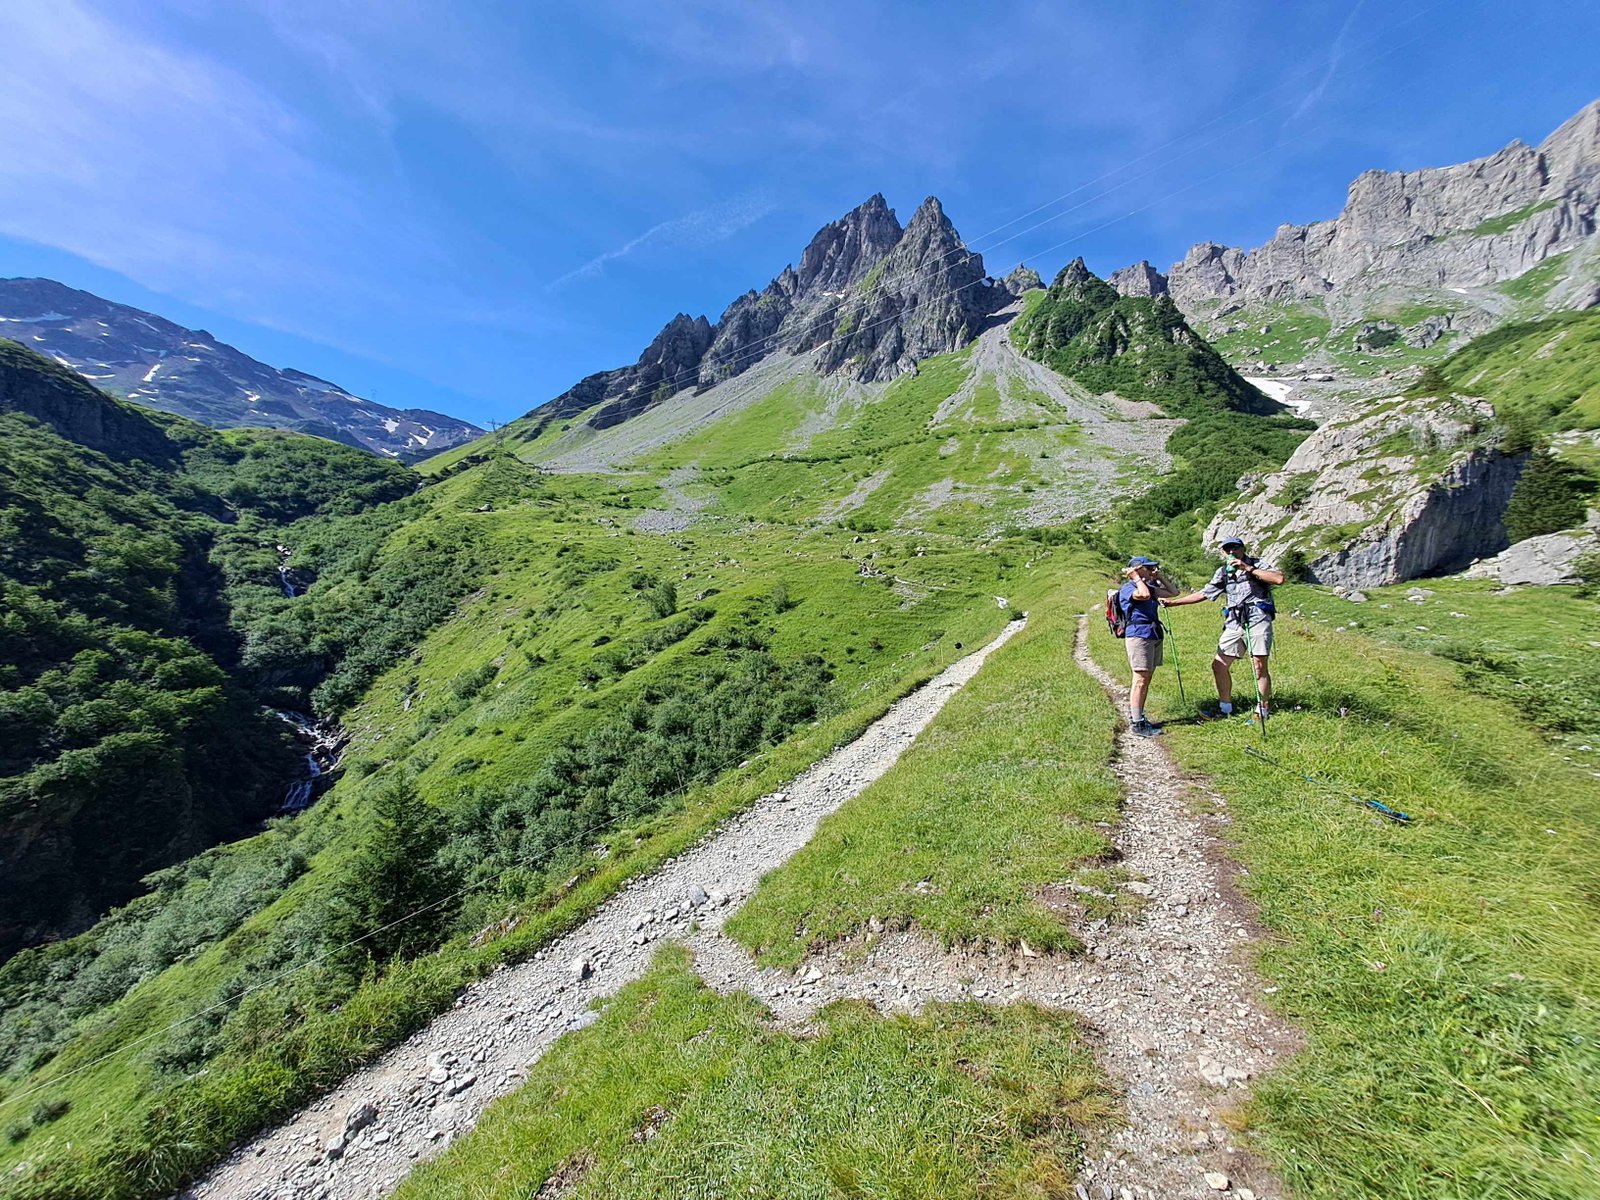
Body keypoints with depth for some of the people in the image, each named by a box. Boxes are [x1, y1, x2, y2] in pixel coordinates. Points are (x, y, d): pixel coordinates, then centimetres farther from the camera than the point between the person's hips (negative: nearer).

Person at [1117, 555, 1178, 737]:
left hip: (1154, 636, 9)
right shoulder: (1127, 588, -7)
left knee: (1146, 680, 11)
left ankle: (1137, 718, 18)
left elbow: (1174, 592, 25)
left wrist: (1159, 577, 18)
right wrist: (1137, 578, -12)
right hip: (1139, 636, -9)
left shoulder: (1150, 586, 19)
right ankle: (1136, 724, -7)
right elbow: (1144, 595, -27)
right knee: (1140, 680, -10)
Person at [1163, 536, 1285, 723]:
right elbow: (1203, 594, 18)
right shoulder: (1223, 572, 15)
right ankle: (1225, 708, 15)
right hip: (1234, 623, 5)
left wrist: (1248, 569, -17)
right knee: (1219, 665, 3)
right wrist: (1172, 602, 13)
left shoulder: (1257, 564, 0)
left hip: (1258, 620, -5)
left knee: (1259, 667, -4)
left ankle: (1262, 711, 9)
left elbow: (1279, 578, -18)